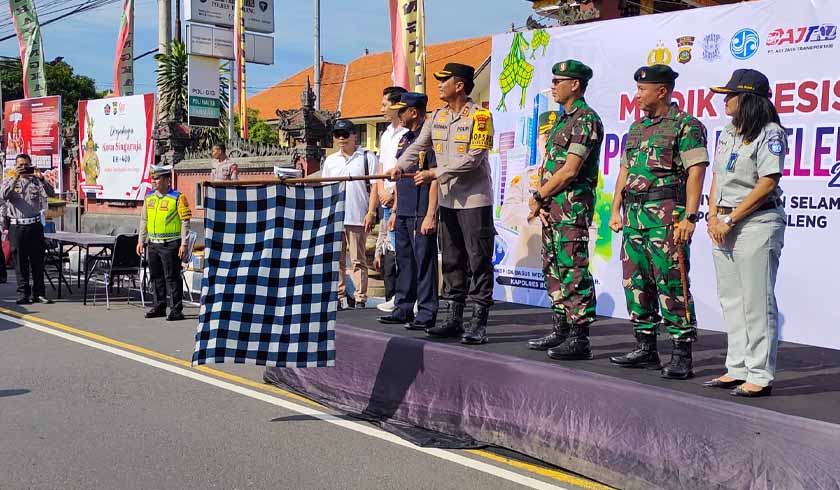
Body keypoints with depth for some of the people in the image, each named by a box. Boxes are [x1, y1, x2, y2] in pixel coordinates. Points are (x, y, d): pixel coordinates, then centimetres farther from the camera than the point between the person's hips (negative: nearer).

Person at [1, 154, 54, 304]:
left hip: (35, 225, 1)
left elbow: (51, 193, -6)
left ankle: (38, 293, 9)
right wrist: (15, 179, -17)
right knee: (20, 262, 3)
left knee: (38, 262, 3)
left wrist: (41, 178, -17)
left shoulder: (36, 181, 9)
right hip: (17, 226, 0)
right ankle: (23, 293, 9)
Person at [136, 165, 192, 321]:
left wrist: (184, 244, -14)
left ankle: (176, 310, 2)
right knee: (156, 277, 14)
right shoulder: (149, 197, 11)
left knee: (172, 277, -4)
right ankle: (159, 307, 26)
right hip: (153, 244, 7)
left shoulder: (178, 197, -9)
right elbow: (144, 220, 18)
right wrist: (141, 241, 15)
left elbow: (185, 222, -10)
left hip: (170, 244, -7)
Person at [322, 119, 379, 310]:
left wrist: (371, 212, -11)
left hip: (357, 217, -4)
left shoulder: (367, 157, 3)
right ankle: (339, 296, 14)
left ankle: (360, 298, 5)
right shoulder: (330, 161, 17)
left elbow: (374, 186, -2)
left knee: (358, 260, 1)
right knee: (337, 260, 7)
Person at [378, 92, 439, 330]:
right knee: (404, 262, 14)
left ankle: (426, 314, 2)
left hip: (421, 214, -9)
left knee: (424, 263, -4)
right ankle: (403, 310, 23)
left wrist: (430, 215, -20)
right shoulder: (404, 139, 18)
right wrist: (395, 211, 20)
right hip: (403, 213, 9)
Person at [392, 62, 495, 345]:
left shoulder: (480, 116, -10)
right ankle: (455, 319, 22)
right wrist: (400, 166, -10)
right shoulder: (438, 116, 12)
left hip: (474, 200, -7)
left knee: (479, 261, -3)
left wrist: (435, 173, -19)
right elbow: (419, 145, 8)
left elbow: (473, 158, -18)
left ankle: (479, 323, 2)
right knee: (451, 261, 12)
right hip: (447, 200, 8)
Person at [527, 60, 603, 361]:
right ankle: (561, 330, 22)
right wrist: (541, 200, 5)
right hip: (552, 207, 10)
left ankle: (579, 338, -4)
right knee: (554, 268, 13)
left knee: (573, 271, -8)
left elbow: (569, 170, -17)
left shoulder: (586, 120, -10)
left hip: (573, 206, -10)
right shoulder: (563, 119, 20)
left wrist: (538, 196, -8)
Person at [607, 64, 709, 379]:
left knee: (671, 284, -8)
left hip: (667, 214, -8)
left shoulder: (686, 125, -4)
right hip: (634, 214, 8)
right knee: (636, 282, 10)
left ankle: (682, 355, 0)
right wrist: (616, 210, 14)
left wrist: (689, 217, -19)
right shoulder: (636, 127, 20)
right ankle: (645, 350, 20)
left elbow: (696, 173, -12)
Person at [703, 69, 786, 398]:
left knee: (757, 302, -6)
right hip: (724, 226, 8)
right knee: (730, 301, 11)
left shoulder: (770, 133, -8)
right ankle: (737, 370, 20)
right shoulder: (728, 133, 16)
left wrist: (730, 220, -14)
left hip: (757, 223, -8)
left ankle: (760, 376, 0)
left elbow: (767, 183, -15)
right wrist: (713, 217, 3)